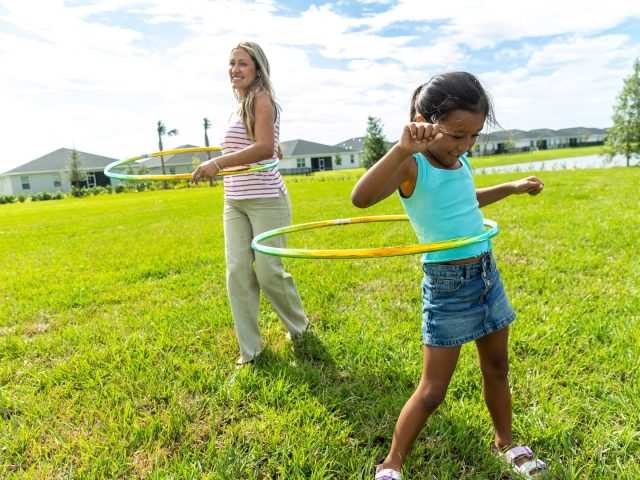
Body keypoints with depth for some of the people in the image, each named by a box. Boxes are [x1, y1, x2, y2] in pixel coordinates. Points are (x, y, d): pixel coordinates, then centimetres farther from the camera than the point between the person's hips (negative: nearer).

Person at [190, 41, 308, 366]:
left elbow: (266, 148, -22)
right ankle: (249, 349, 14)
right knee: (237, 272, 2)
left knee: (268, 270, -3)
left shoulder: (261, 98, -6)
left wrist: (218, 162, -28)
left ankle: (300, 327, 25)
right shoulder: (240, 107, 18)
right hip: (234, 202, 8)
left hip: (266, 200, -8)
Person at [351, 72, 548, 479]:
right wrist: (402, 148, -46)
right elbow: (361, 198, -39)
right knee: (433, 389, 1)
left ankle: (506, 442, 45)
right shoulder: (413, 166, -19)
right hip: (448, 283, -7)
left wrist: (512, 188, 30)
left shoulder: (458, 159, 5)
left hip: (488, 273, 8)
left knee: (497, 368, 22)